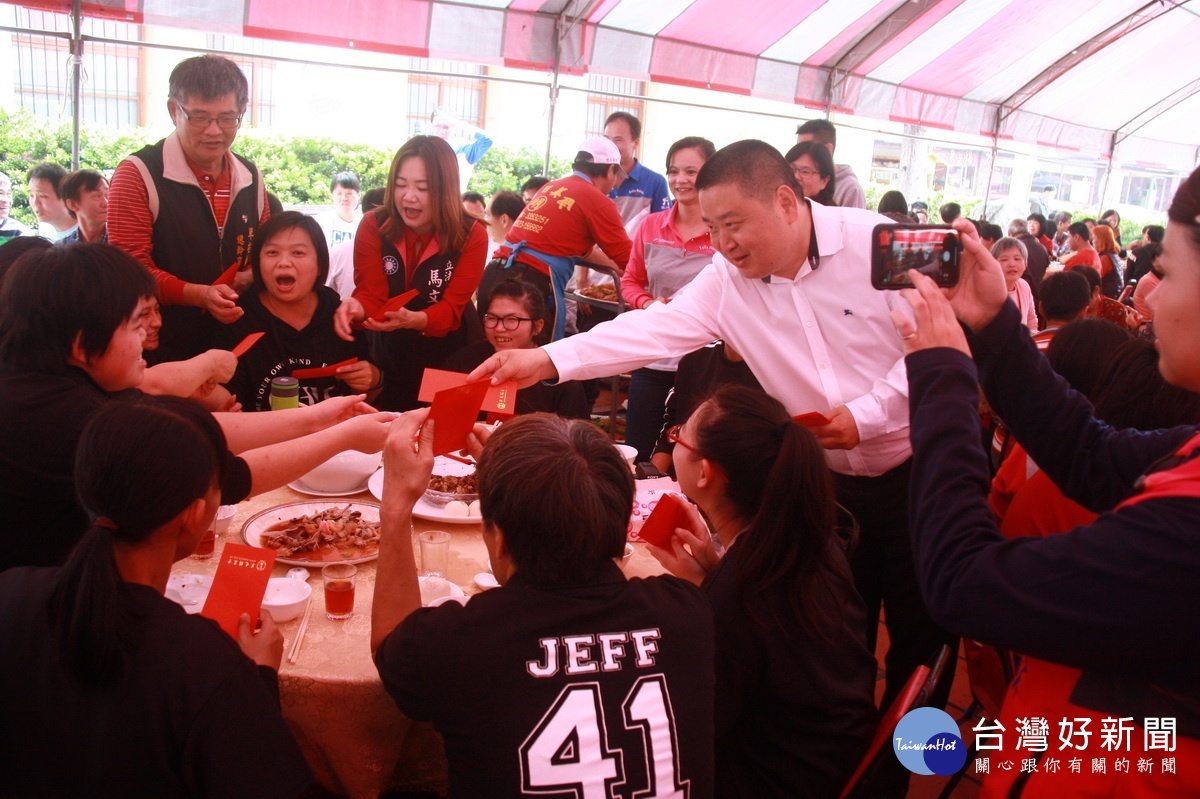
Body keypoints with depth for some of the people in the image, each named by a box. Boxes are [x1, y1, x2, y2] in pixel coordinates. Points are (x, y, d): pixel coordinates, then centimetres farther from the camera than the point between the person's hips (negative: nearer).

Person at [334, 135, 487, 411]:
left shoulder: (472, 236, -17)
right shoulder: (373, 226, -12)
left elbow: (451, 309, -22)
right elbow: (371, 294, -17)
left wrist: (413, 319, -43)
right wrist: (355, 307, -42)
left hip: (450, 357, -1)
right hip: (392, 355, 2)